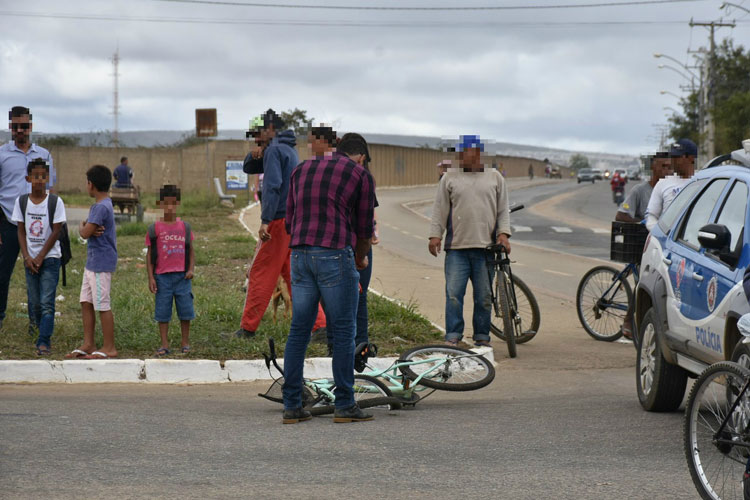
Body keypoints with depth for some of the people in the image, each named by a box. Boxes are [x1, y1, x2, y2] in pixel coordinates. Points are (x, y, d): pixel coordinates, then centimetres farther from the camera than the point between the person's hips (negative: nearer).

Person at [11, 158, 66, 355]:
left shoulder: (55, 202, -8)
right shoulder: (22, 201, 0)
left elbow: (56, 232, -8)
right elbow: (21, 231, 3)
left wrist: (40, 257, -10)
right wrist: (27, 257, -7)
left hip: (50, 257, -3)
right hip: (30, 258, 3)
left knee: (47, 302, -9)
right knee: (34, 300, 9)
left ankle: (43, 342, -7)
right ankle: (35, 321, 39)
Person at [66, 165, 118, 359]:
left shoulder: (101, 208, -18)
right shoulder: (98, 206, 14)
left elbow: (85, 233, -22)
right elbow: (86, 230, 14)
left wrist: (82, 227, 1)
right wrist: (89, 229, -9)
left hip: (101, 264, -10)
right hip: (92, 262, 10)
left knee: (102, 305, -4)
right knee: (86, 302, 11)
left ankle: (109, 347, 2)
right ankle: (88, 344, 16)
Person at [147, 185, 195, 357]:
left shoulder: (184, 227, 7)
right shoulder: (154, 229, 1)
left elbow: (191, 250, 13)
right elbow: (149, 254, 3)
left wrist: (191, 269, -1)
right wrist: (151, 278, -2)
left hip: (182, 276, 1)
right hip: (162, 276, -1)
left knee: (185, 310, 3)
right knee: (162, 311, 2)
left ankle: (185, 343, 14)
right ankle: (164, 344, 10)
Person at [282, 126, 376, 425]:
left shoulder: (301, 170, 19)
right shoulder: (361, 176, 5)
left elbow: (290, 222, 18)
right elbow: (365, 229, 8)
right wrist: (361, 258, 26)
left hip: (300, 255, 5)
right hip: (336, 255, -5)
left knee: (299, 331, 8)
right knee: (343, 331, 1)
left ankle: (292, 406, 7)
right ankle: (345, 406, 0)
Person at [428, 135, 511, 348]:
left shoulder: (495, 178, 13)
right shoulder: (450, 179, 11)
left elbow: (503, 210, 12)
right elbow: (440, 209, 9)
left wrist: (503, 234, -2)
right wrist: (435, 234, -1)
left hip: (486, 247, 0)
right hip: (457, 247, 0)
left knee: (484, 296, 3)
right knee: (454, 293, -7)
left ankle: (482, 336, 12)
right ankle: (453, 336, -2)